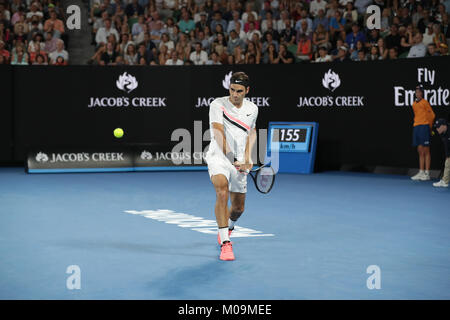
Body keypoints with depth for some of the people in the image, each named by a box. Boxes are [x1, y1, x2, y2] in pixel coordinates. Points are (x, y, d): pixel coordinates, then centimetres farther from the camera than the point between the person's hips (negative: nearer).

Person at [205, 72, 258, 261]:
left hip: (239, 162, 5)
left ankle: (227, 228, 46)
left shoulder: (252, 109, 7)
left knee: (238, 207, 10)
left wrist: (247, 157, 12)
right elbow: (219, 134, -18)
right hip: (219, 157, -5)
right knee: (222, 192, -30)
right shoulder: (218, 105, -8)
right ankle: (225, 244, -30)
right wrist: (231, 158, -29)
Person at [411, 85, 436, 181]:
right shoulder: (414, 104, 15)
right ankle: (421, 172, 11)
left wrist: (429, 126, 6)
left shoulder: (425, 102, -4)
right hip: (416, 127, 7)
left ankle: (427, 173, -4)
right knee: (420, 151, 8)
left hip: (424, 127, -7)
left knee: (426, 151, -5)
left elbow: (432, 115, 0)